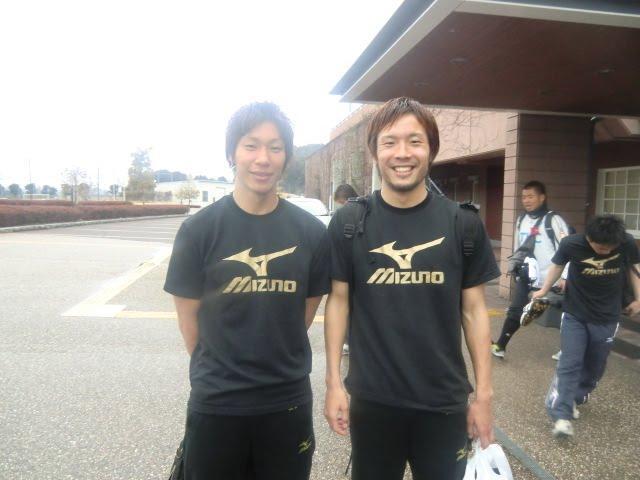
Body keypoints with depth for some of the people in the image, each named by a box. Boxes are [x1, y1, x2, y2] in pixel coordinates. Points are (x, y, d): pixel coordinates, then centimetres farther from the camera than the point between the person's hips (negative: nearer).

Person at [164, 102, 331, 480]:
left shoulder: (311, 232, -5)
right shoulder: (199, 229, -9)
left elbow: (307, 310, 5)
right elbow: (189, 316, -1)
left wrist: (273, 364, 5)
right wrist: (218, 370, 5)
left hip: (288, 401, 2)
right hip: (215, 403, -1)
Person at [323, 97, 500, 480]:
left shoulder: (464, 224, -5)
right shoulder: (349, 223, -6)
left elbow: (474, 310, 0)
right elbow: (338, 302, -1)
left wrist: (484, 393, 0)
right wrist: (334, 382, -3)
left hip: (444, 401, 1)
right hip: (371, 399, 0)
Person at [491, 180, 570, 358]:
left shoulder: (553, 220, -12)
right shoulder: (521, 220, 9)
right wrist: (516, 269, 20)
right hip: (527, 278, 5)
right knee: (514, 312, 7)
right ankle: (500, 346, 16)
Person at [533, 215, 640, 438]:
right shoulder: (571, 244, -21)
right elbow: (558, 265, -1)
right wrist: (544, 290, 12)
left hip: (607, 318, 2)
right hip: (574, 315, -2)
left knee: (594, 367, 12)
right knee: (569, 364, -10)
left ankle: (574, 399, 35)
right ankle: (561, 415, -9)